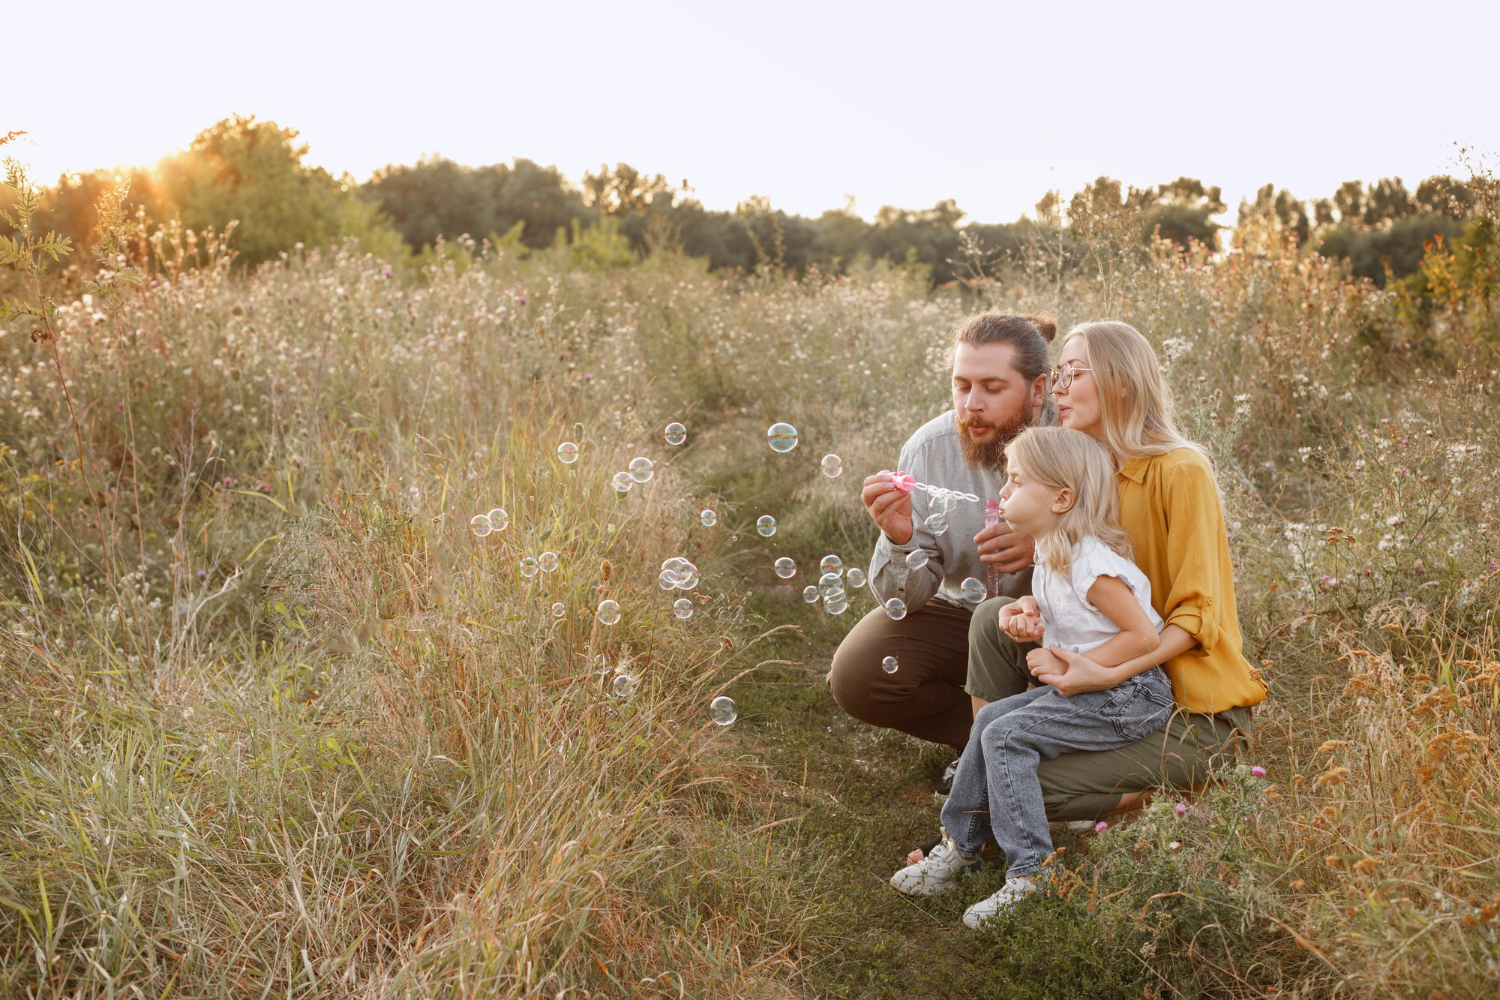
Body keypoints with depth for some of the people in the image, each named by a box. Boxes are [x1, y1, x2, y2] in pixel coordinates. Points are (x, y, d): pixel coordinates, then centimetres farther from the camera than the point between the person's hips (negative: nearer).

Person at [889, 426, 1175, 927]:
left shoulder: (1091, 563, -22)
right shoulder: (1051, 552, 8)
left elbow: (1144, 635, -23)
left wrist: (1070, 667, -19)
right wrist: (1029, 613, 0)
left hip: (1128, 697, -10)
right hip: (1084, 686, 10)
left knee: (1006, 736, -18)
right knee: (992, 717, 3)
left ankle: (1030, 876, -12)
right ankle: (960, 847, 13)